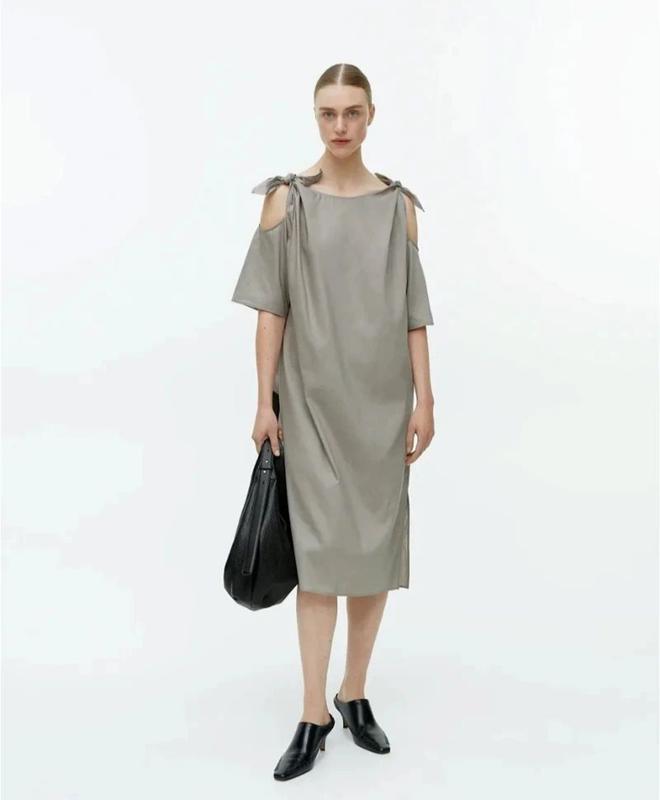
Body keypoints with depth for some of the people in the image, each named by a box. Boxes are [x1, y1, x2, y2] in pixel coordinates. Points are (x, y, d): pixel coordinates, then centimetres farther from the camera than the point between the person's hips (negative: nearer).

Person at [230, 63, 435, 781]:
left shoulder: (397, 205, 5)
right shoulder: (287, 199, 0)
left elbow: (413, 311, 4)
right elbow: (271, 307, -2)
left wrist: (424, 399, -1)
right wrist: (265, 402, -6)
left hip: (381, 398, 2)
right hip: (312, 397, -2)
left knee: (375, 544, 8)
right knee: (319, 548, -1)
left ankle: (355, 694, 24)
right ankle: (314, 715, 7)